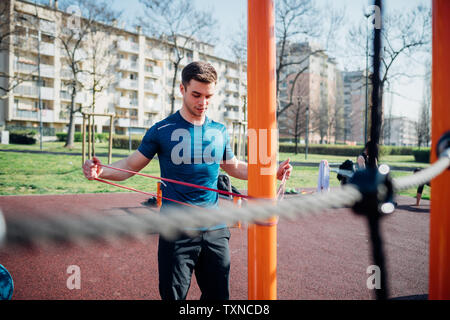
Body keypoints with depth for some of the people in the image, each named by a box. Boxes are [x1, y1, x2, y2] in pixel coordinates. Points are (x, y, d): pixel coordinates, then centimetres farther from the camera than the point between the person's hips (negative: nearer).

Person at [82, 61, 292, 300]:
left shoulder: (219, 132, 7)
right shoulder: (162, 130, -3)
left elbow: (234, 167, 22)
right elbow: (131, 166, 2)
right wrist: (101, 171, -18)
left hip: (215, 231, 4)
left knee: (219, 295, 13)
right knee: (173, 296, 6)